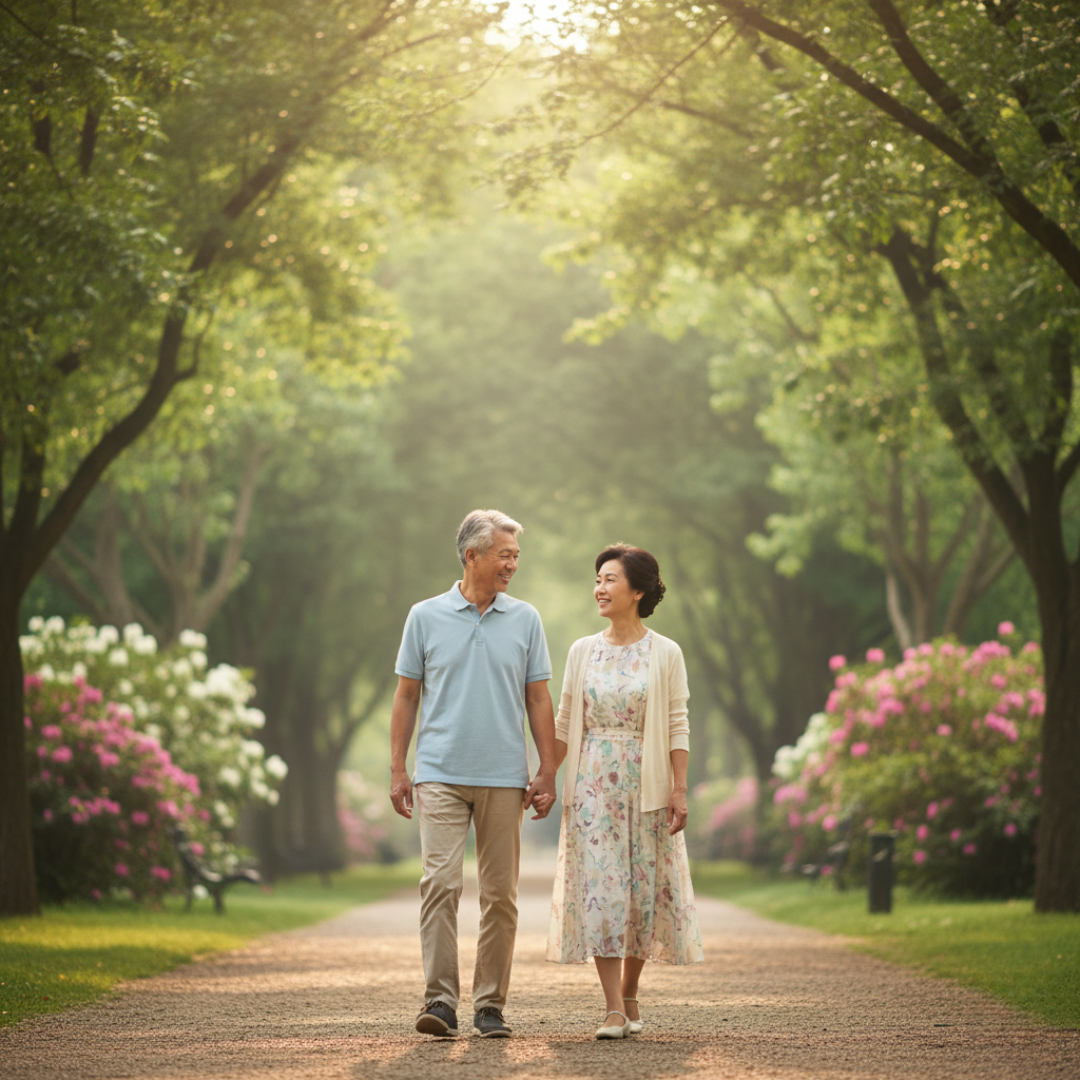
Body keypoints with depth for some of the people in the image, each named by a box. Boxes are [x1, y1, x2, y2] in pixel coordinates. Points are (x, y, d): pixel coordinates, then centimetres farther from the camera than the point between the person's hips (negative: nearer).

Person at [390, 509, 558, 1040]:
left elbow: (539, 700, 9)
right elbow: (406, 697, 8)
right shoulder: (426, 617, 4)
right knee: (440, 882, -12)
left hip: (504, 777, 2)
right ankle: (440, 1000, -13)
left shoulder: (525, 620, 7)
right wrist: (397, 770, 2)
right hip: (441, 774, -2)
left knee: (500, 893, 3)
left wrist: (547, 772, 2)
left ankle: (490, 1005, 9)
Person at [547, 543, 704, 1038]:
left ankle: (630, 995, 23)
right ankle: (613, 1010, -8)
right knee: (599, 887, -7)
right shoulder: (582, 651, 7)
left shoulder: (665, 654, -1)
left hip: (646, 785, -1)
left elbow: (678, 727, -2)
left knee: (643, 888, 4)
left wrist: (679, 790, -9)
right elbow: (564, 724, 10)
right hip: (593, 786, 1)